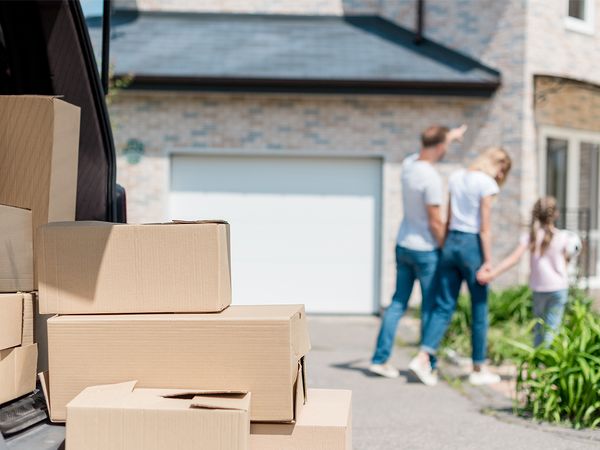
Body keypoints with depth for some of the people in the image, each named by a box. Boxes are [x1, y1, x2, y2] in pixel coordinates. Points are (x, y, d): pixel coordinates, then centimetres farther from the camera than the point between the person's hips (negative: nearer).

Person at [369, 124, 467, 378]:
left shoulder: (408, 164, 1)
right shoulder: (431, 179, -22)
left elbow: (427, 151, 26)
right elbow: (435, 223, -19)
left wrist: (451, 136, 40)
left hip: (403, 246, 7)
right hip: (425, 250, -7)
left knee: (398, 303, 12)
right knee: (430, 307, 5)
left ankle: (380, 359, 13)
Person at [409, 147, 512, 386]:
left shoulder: (456, 177, 10)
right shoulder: (487, 183, -9)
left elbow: (448, 218, 11)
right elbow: (484, 228, -11)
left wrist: (446, 246, 17)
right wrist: (488, 261, -9)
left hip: (451, 242, 6)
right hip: (473, 245, -6)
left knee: (444, 307, 7)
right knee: (479, 311, 6)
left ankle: (422, 358, -7)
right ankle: (478, 370, 14)